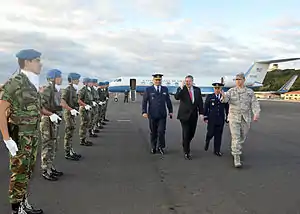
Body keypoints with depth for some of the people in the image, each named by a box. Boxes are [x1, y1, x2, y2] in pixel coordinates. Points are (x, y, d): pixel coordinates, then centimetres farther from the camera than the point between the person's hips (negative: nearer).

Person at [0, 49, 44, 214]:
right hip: (19, 137, -8)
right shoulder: (14, 82, -17)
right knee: (19, 173, 1)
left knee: (28, 171, 16)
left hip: (32, 135, 8)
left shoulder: (32, 83, 8)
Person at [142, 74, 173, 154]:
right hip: (152, 115, -1)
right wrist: (144, 112, -12)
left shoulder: (165, 89, 9)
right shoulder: (148, 89, 1)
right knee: (153, 132, 8)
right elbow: (144, 101, -2)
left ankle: (160, 147, 13)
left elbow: (168, 101, 14)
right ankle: (153, 147, 23)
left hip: (162, 115, 1)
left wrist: (170, 111, 13)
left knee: (161, 131, -6)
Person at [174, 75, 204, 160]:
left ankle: (185, 145, 38)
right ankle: (186, 152, 9)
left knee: (191, 133, 10)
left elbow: (200, 102, 8)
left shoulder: (197, 90, 7)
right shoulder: (181, 89, -4)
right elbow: (176, 97, -23)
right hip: (184, 114, -4)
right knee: (186, 134, -2)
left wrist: (201, 113, 2)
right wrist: (181, 88, -31)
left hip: (194, 115, 4)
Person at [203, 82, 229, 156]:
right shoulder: (209, 97, 0)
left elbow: (227, 108, 9)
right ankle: (207, 142, 33)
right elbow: (206, 108, 1)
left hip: (220, 119, 2)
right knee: (210, 133, -1)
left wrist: (227, 118, 8)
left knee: (218, 135, 4)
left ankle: (217, 150, 15)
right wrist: (205, 118, -3)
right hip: (211, 119, -1)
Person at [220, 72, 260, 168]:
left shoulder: (250, 92, 3)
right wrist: (224, 96, -41)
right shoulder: (231, 91, 0)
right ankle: (236, 158, -5)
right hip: (234, 118, -2)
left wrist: (256, 113, -23)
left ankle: (235, 149, 42)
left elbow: (254, 103, -5)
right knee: (236, 137, -8)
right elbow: (225, 99, -16)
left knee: (242, 137, 14)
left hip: (246, 118, 2)